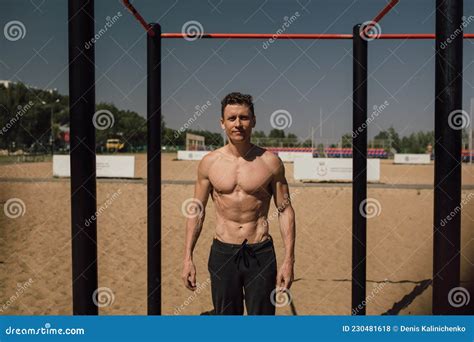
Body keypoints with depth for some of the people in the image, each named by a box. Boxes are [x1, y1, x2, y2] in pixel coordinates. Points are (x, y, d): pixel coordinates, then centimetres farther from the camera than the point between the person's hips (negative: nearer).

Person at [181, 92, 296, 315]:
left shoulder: (270, 162, -3)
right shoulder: (209, 162, 0)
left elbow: (285, 211, 0)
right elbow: (196, 212, 6)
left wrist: (289, 259, -6)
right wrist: (188, 258, 2)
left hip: (261, 254, -1)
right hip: (223, 253, 1)